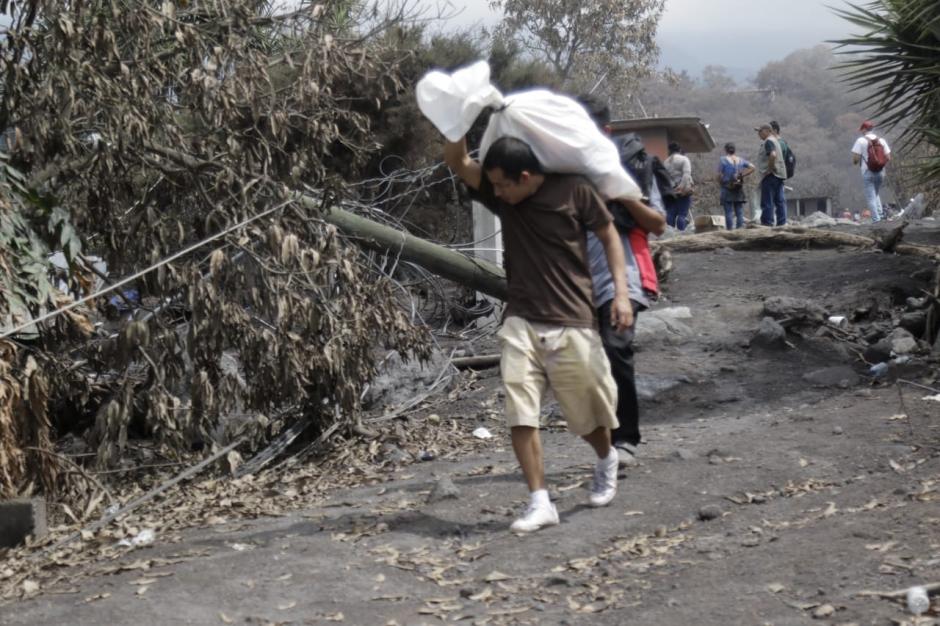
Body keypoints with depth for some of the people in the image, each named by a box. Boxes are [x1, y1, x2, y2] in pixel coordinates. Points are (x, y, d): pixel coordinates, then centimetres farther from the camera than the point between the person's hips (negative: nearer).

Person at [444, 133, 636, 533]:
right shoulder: (501, 196, 0)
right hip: (521, 323, 3)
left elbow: (609, 236, 1)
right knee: (519, 414, -10)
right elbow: (456, 162, -7)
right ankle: (539, 502, -4)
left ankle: (606, 460, 43)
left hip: (571, 323, -2)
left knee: (588, 412, 10)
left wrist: (621, 293, -7)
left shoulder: (573, 190, -8)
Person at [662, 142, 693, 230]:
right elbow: (686, 174, -13)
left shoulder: (665, 162, 14)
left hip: (669, 192, 4)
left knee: (670, 214, 3)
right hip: (682, 191, -4)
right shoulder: (684, 159, 1)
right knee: (682, 214, -6)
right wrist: (683, 187, -19)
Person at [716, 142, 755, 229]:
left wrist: (721, 184, 7)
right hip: (739, 189, 4)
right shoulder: (741, 160, 9)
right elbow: (752, 168, 3)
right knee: (740, 212, 6)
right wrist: (742, 175, 5)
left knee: (729, 212, -4)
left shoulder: (723, 160, -4)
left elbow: (720, 175, -9)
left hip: (727, 189, -4)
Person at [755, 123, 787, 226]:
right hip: (779, 175, 10)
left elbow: (773, 155, -28)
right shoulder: (775, 141, 21)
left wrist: (770, 168, -20)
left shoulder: (768, 142, -11)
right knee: (780, 201, 7)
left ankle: (767, 223, -10)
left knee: (767, 202, -8)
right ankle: (782, 223, 6)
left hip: (770, 175, -10)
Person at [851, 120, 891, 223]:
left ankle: (876, 219, -6)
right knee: (876, 194, 23)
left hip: (868, 172, -5)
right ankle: (880, 215, 11)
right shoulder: (881, 140, 6)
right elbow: (888, 158, 5)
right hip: (880, 172, 5)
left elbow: (855, 159, -11)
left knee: (871, 197, 0)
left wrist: (856, 161, 11)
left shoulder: (861, 141, -7)